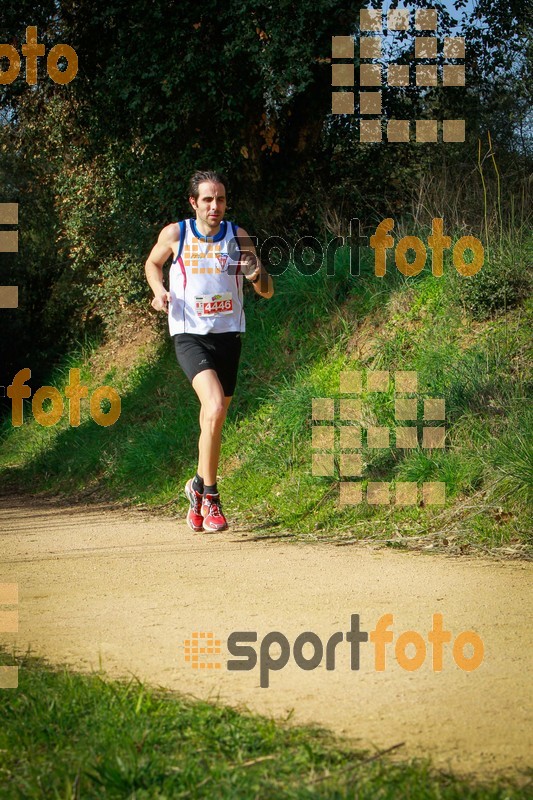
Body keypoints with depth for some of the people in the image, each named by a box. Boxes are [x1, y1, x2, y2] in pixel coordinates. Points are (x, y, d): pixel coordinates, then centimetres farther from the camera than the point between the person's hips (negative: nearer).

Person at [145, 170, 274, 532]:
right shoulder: (175, 234, -3)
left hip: (228, 335, 3)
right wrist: (158, 289, -3)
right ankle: (208, 492, -10)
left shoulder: (238, 237, -1)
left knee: (214, 421, 10)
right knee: (215, 408, -24)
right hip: (190, 336, -3)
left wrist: (258, 275, -19)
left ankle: (200, 490, 31)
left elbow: (267, 292, 4)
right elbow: (153, 263, 18)